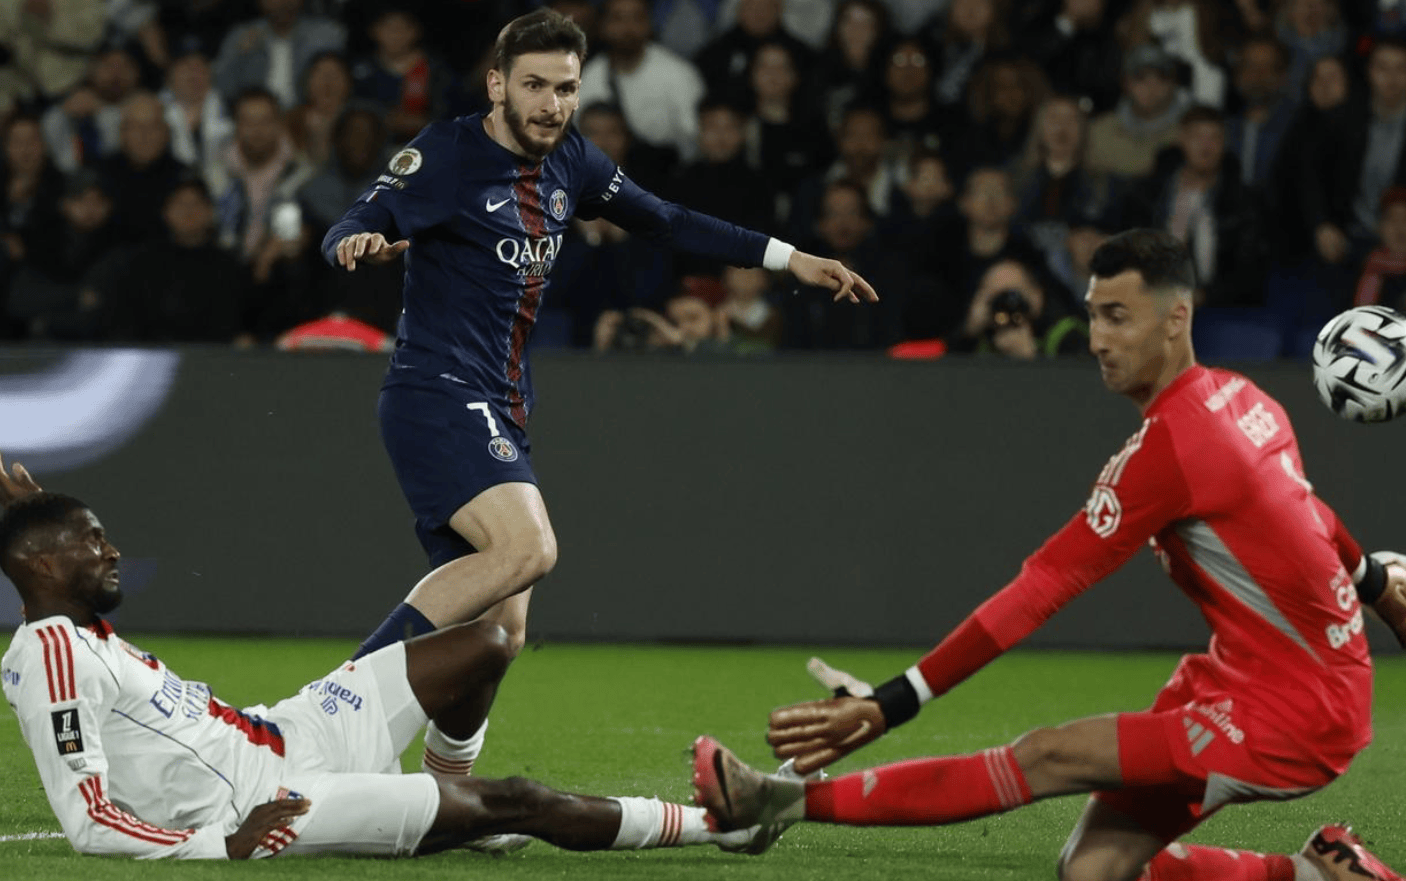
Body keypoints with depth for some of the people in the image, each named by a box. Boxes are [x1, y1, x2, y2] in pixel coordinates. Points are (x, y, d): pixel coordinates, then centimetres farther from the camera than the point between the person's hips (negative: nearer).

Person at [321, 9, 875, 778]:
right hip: (435, 394, -8)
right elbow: (345, 234, -14)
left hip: (499, 417, 8)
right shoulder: (445, 154, -8)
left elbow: (666, 223, 25)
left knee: (499, 634, 6)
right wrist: (358, 244, -39)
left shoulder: (568, 164, 13)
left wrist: (790, 260, 22)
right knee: (525, 546, -31)